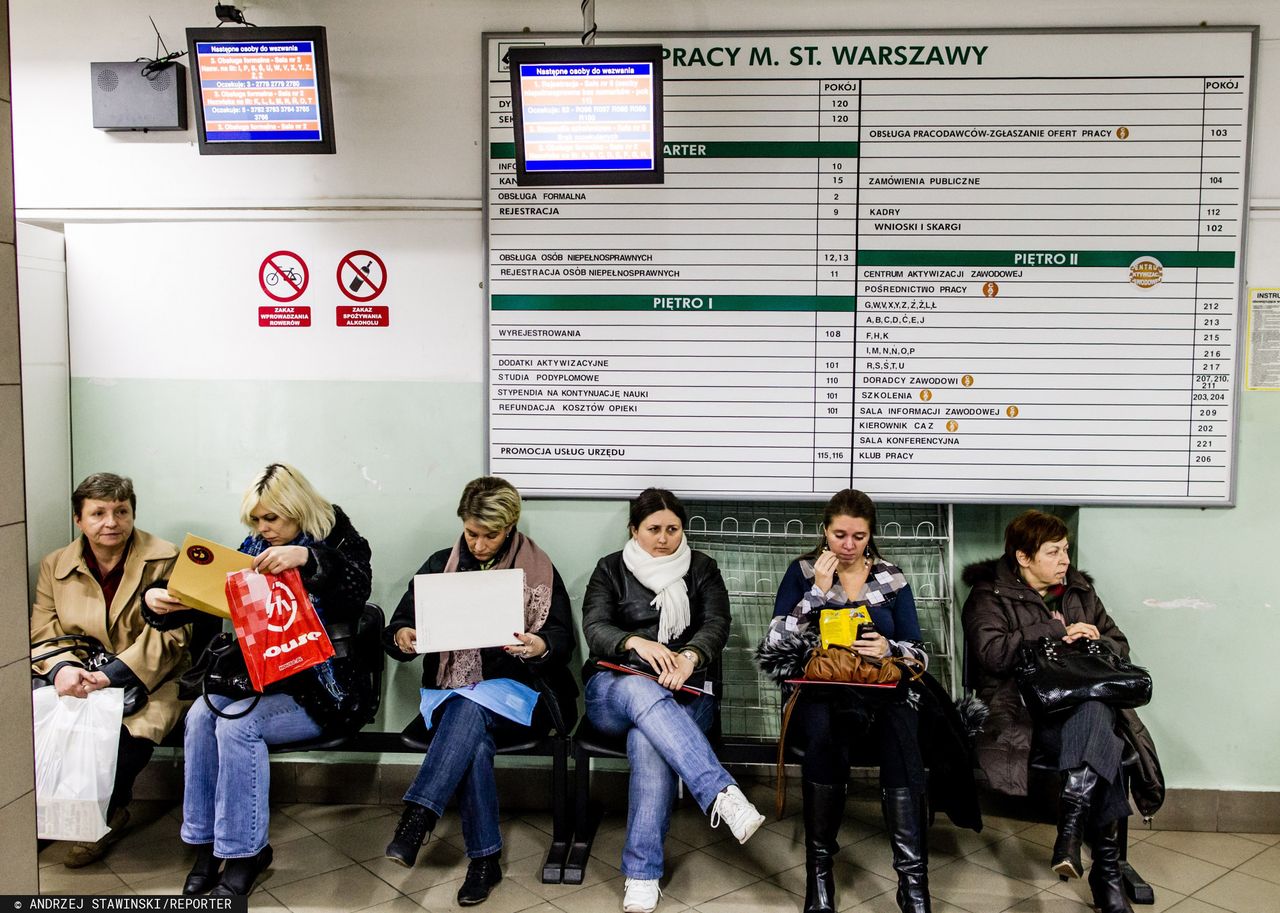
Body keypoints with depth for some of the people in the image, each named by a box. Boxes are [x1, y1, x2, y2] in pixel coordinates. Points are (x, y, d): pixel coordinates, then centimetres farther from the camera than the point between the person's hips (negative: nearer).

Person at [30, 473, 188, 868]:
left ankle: (107, 818, -1)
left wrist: (112, 674, -22)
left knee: (130, 733, -32)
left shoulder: (165, 560, -3)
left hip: (147, 681, -3)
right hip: (77, 678, 4)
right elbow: (42, 632, 5)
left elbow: (171, 633, -11)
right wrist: (61, 668, -19)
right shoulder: (55, 565, 11)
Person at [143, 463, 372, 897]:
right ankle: (206, 844, -9)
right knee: (201, 715, -20)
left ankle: (244, 852, -14)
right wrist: (159, 598, -9)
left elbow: (357, 587, -25)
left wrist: (306, 558, -39)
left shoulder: (337, 542, -4)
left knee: (237, 723, -26)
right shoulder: (254, 548, 12)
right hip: (260, 679, 6)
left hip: (318, 687, -6)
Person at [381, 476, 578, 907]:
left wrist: (541, 646, -23)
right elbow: (398, 626, 11)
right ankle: (484, 858, -24)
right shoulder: (441, 565, 11)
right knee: (475, 741, -33)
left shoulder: (538, 569, 5)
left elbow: (563, 640, 1)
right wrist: (401, 637, -14)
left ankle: (417, 817, -39)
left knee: (471, 708, -36)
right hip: (453, 691, 2)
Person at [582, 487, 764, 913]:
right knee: (642, 689, -39)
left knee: (647, 739, -36)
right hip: (613, 689, 0)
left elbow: (717, 625, -3)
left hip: (684, 691, 0)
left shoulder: (702, 568, 13)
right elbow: (595, 629, -5)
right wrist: (638, 643, -28)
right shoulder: (611, 569, 10)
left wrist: (689, 658, -27)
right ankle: (722, 794, -49)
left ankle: (642, 873, -32)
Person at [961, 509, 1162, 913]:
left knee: (1097, 714, -34)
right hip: (1026, 709, -5)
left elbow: (1120, 645, 26)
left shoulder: (1079, 592, 22)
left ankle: (1073, 814, -32)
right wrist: (1059, 635, -8)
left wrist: (1097, 642, 1)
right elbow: (992, 652, -12)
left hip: (1085, 700, 5)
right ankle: (1106, 867, -30)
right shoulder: (989, 596, 4)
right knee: (1099, 731, -34)